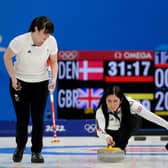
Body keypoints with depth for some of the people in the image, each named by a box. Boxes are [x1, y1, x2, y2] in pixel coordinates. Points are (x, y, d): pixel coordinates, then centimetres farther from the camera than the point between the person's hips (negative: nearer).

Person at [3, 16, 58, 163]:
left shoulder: (51, 41, -15)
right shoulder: (20, 41, -24)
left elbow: (54, 62, -1)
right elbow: (7, 57, -8)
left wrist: (54, 79, -16)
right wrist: (13, 78, -10)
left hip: (41, 83, 2)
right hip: (20, 82, -2)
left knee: (38, 118, -4)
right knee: (22, 118, 2)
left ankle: (36, 151, 7)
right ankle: (20, 146, 28)